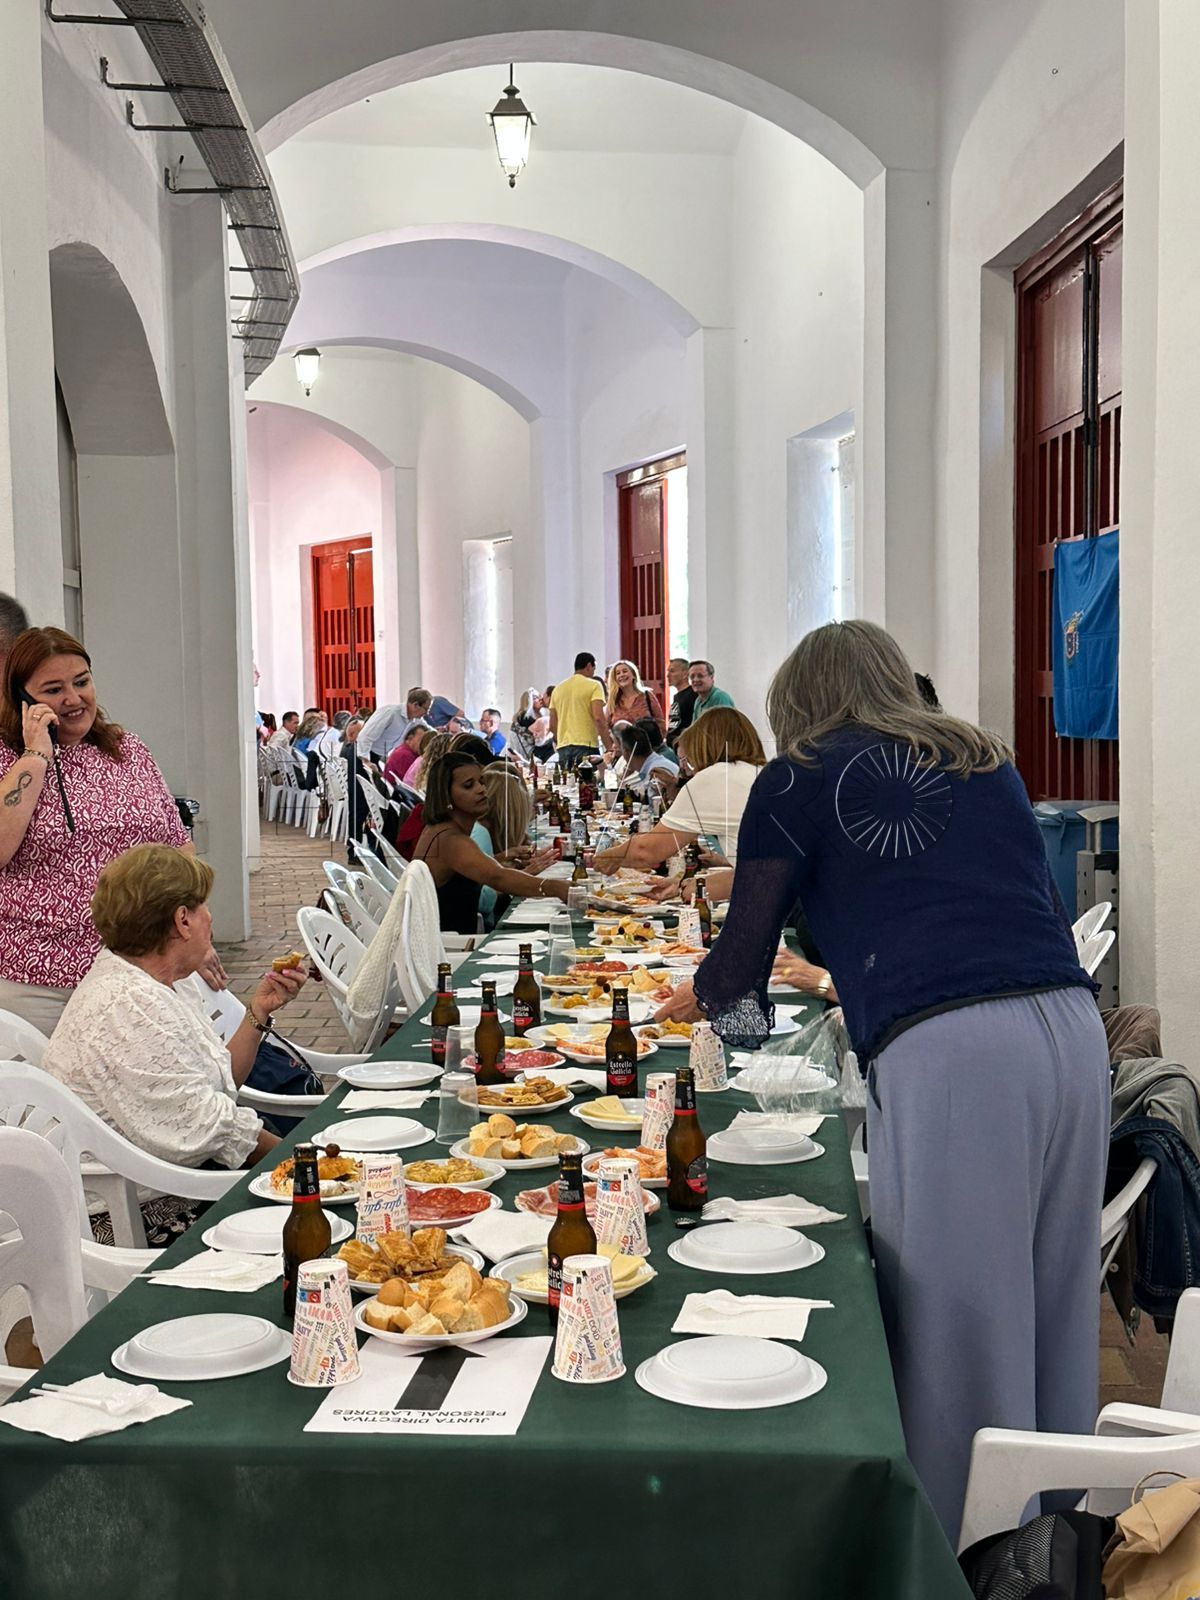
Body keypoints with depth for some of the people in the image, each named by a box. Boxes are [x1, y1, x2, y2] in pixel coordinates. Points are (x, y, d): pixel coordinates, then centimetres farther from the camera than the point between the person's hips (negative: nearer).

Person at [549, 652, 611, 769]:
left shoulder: (558, 689, 15)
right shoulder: (593, 685, -1)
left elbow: (552, 725, 16)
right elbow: (598, 718, -13)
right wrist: (609, 748, -12)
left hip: (563, 747, 6)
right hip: (586, 746, -5)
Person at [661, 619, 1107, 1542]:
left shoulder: (799, 780, 11)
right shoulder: (988, 761, 24)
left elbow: (736, 982, 12)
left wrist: (694, 995, 36)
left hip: (943, 1054, -6)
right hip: (1075, 1026, 6)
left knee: (957, 1326, 4)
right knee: (1055, 1310, 17)